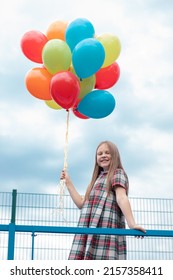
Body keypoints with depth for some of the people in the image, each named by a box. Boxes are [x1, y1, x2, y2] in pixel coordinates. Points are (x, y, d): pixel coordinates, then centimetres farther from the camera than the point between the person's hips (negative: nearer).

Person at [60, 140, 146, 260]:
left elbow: (121, 197, -13)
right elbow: (81, 203, 28)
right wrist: (68, 182, 29)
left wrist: (132, 223, -27)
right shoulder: (98, 178, 30)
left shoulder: (117, 173, 5)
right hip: (91, 231, 8)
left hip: (107, 229, -8)